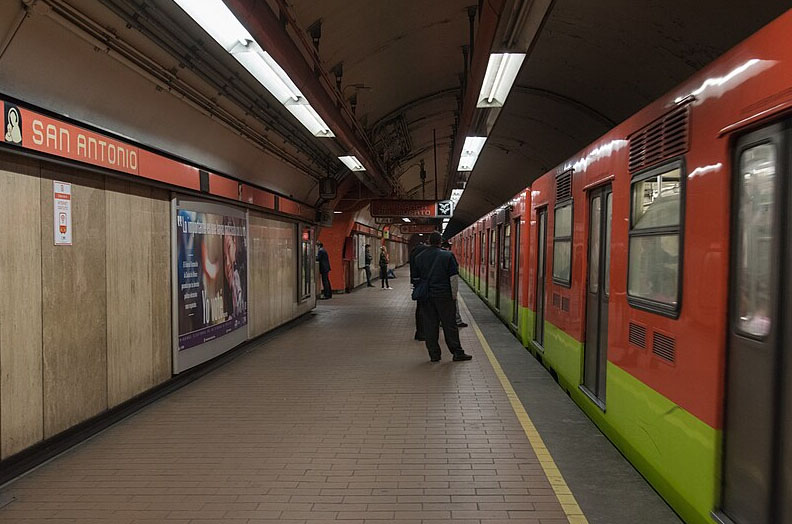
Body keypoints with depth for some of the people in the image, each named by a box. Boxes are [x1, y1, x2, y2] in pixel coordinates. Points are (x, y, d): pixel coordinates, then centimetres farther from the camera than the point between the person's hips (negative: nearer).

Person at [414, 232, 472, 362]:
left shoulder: (419, 257, 6)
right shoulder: (447, 256, -5)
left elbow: (416, 278, 13)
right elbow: (454, 278, -7)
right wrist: (454, 295, 1)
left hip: (426, 297, 3)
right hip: (443, 295, -3)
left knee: (430, 325, 7)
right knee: (449, 324, 4)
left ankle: (434, 354, 10)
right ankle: (457, 352, 9)